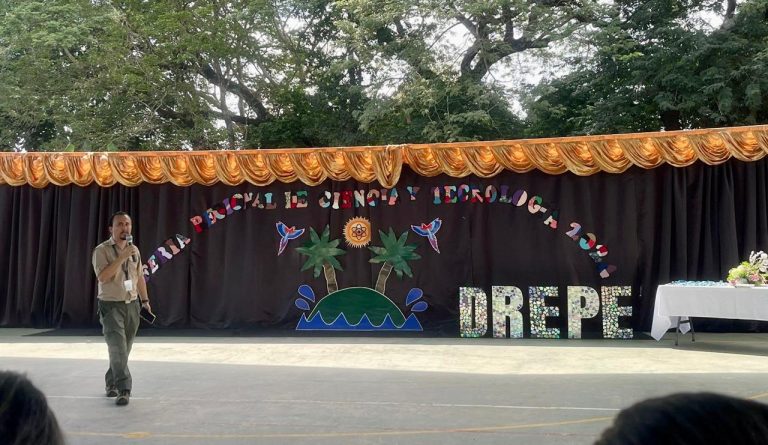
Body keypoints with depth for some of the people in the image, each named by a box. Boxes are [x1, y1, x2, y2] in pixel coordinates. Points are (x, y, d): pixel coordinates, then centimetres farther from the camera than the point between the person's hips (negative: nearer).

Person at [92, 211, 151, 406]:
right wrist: (122, 257, -25)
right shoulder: (102, 250, -8)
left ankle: (112, 383, 27)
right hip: (111, 305, -5)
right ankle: (124, 389, -14)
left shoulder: (135, 250, 10)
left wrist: (145, 299, 17)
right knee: (117, 347, -14)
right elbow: (102, 276, -22)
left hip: (132, 304, 6)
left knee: (124, 349, 10)